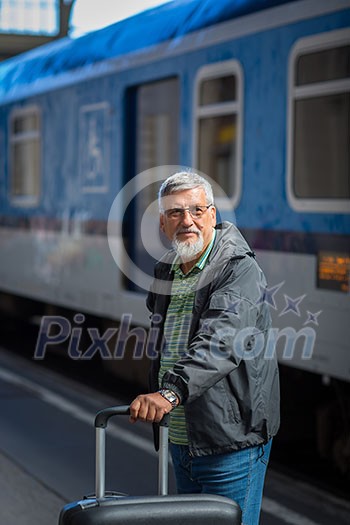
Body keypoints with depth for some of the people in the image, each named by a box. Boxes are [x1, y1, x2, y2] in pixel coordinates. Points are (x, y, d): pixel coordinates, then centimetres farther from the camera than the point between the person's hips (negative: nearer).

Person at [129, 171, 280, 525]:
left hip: (230, 442, -8)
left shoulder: (240, 270, -16)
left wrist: (171, 392, -44)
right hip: (180, 439, 8)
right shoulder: (165, 271, 11)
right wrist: (156, 396, 22)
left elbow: (221, 343, -33)